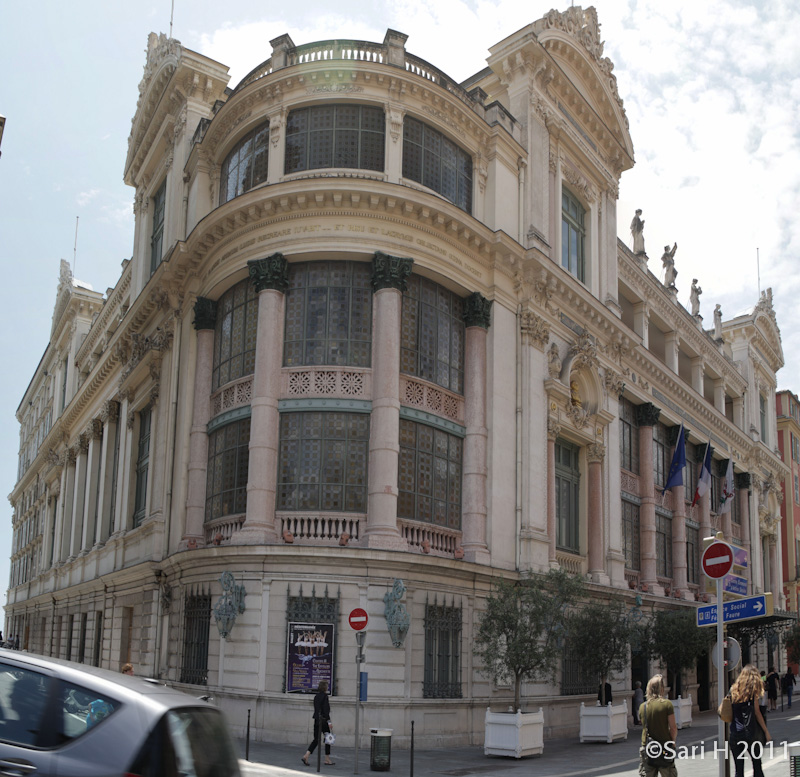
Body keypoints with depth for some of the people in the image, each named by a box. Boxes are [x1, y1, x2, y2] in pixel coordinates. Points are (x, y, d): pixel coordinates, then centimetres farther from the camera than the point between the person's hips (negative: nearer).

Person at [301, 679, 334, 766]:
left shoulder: (316, 696, 10)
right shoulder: (325, 696, -12)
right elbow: (326, 710, -17)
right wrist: (329, 721, -17)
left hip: (316, 720, 7)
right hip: (323, 720, -7)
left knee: (316, 739, 8)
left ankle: (306, 756, -8)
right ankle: (327, 760, 12)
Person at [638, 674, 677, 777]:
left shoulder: (642, 707, 1)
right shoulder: (667, 704, -10)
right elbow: (673, 727, -8)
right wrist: (672, 741, 6)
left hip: (646, 748, 3)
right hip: (664, 747, -3)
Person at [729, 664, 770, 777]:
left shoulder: (733, 691, 8)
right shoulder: (754, 691, -2)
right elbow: (757, 713, -2)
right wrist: (766, 732, 5)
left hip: (735, 735, 3)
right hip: (751, 734, -3)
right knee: (757, 767, 10)